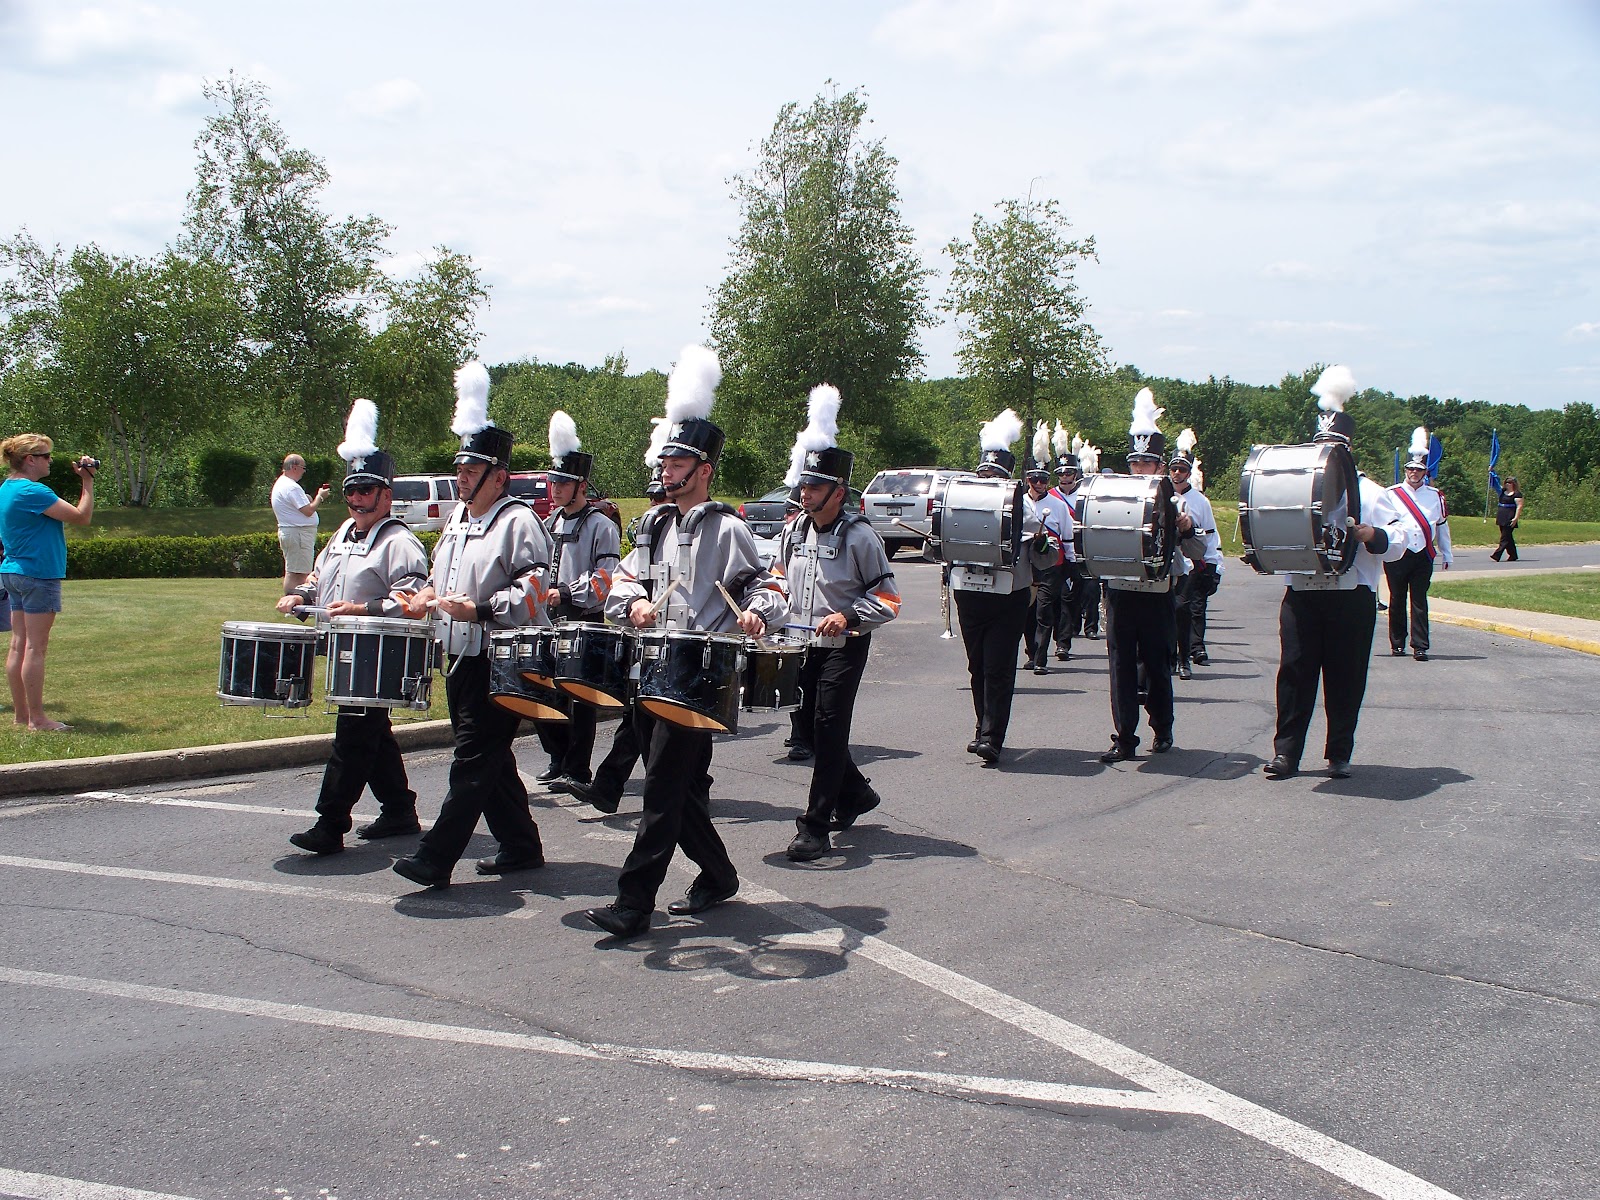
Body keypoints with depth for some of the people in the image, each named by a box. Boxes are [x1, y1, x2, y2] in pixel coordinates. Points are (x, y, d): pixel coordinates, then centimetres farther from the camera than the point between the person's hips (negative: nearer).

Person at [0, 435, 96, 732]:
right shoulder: (32, 491, -18)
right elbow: (82, 516, -18)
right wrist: (88, 481, -9)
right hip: (38, 574, -10)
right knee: (35, 647, -6)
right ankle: (37, 719, -2)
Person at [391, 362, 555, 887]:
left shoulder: (519, 522, -12)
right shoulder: (457, 518, 15)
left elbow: (533, 590, -19)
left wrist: (479, 609, -27)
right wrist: (427, 597, 9)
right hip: (460, 657, 9)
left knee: (473, 760, -7)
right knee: (492, 759, 14)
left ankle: (435, 858, -6)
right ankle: (521, 847, 25)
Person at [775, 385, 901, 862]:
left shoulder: (859, 535, -11)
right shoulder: (794, 529, 7)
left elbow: (887, 598, -9)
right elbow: (782, 580, 22)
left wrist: (848, 616, -23)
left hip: (844, 648, -7)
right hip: (803, 646, 7)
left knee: (828, 730, -7)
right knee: (808, 730, 12)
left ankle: (815, 828, -3)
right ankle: (855, 792, 36)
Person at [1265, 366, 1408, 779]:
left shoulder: (1368, 492, 6)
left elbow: (1397, 542, 1)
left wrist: (1367, 535, -18)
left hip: (1352, 600, -1)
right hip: (1301, 594, 2)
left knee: (1345, 678, 3)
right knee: (1294, 672, -2)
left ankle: (1339, 755, 13)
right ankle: (1286, 752, 3)